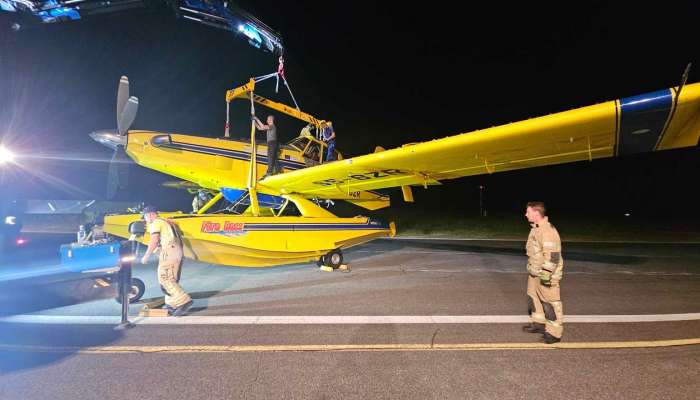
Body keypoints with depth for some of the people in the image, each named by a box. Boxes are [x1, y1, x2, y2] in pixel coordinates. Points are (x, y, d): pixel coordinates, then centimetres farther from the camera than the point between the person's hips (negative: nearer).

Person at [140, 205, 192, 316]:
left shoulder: (155, 223, 0)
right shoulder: (166, 222, 27)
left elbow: (154, 241, -13)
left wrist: (146, 256, -6)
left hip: (169, 251, -9)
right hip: (178, 250, 9)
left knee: (165, 279, -8)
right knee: (172, 279, 13)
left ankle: (184, 301, -18)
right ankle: (171, 305, 15)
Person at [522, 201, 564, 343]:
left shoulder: (548, 231, -23)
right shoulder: (536, 229, 8)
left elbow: (552, 256, -25)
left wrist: (546, 275, -23)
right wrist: (531, 269, 24)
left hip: (546, 275, -10)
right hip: (534, 273, 10)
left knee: (550, 303, 1)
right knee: (533, 298, 20)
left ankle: (555, 332, 13)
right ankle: (538, 323, 35)